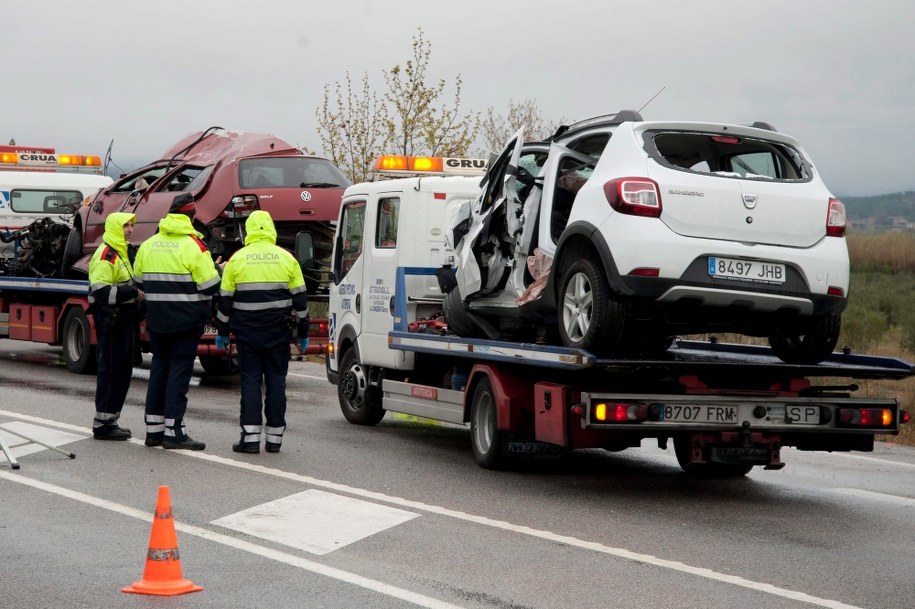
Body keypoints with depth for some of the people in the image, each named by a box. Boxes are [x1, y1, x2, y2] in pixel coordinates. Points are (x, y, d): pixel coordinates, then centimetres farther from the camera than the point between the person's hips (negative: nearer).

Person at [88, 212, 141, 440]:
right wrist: (132, 293, -23)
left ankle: (110, 420, 19)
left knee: (123, 371, 12)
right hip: (111, 319, -10)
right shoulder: (106, 255, -14)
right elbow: (101, 292, -24)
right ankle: (103, 424, -4)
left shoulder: (122, 253, 19)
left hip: (124, 318, 10)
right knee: (111, 370, -8)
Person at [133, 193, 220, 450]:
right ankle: (173, 431, -6)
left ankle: (153, 429, 15)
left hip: (157, 320, 6)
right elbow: (210, 285, -12)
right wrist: (217, 270, 8)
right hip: (186, 320, -6)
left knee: (159, 366, 13)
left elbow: (140, 282, 14)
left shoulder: (148, 245, 7)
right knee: (180, 369, -3)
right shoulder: (193, 245, -12)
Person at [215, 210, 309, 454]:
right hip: (278, 332, 1)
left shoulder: (237, 259, -1)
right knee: (276, 381, 6)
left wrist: (222, 331, 11)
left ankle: (250, 436, -4)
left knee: (250, 381, 1)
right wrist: (303, 333, 12)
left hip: (247, 331, -1)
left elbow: (225, 299, 2)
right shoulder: (287, 259, 2)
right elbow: (300, 299, 5)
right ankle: (274, 437, 7)